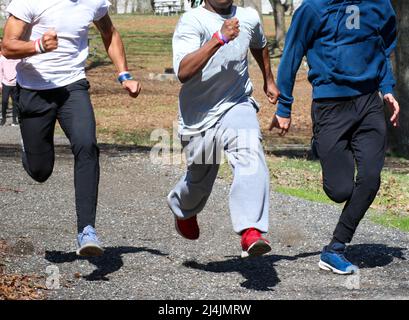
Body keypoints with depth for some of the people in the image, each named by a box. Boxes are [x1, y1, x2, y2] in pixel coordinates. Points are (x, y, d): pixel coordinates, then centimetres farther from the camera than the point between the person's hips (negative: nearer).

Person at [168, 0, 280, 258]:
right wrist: (219, 38, -36)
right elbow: (183, 72, -31)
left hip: (237, 106, 2)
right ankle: (183, 209, 53)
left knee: (251, 156, -28)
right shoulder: (192, 21, -15)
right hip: (199, 118, -2)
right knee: (199, 180, 16)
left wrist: (269, 81, 38)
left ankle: (251, 232, -37)